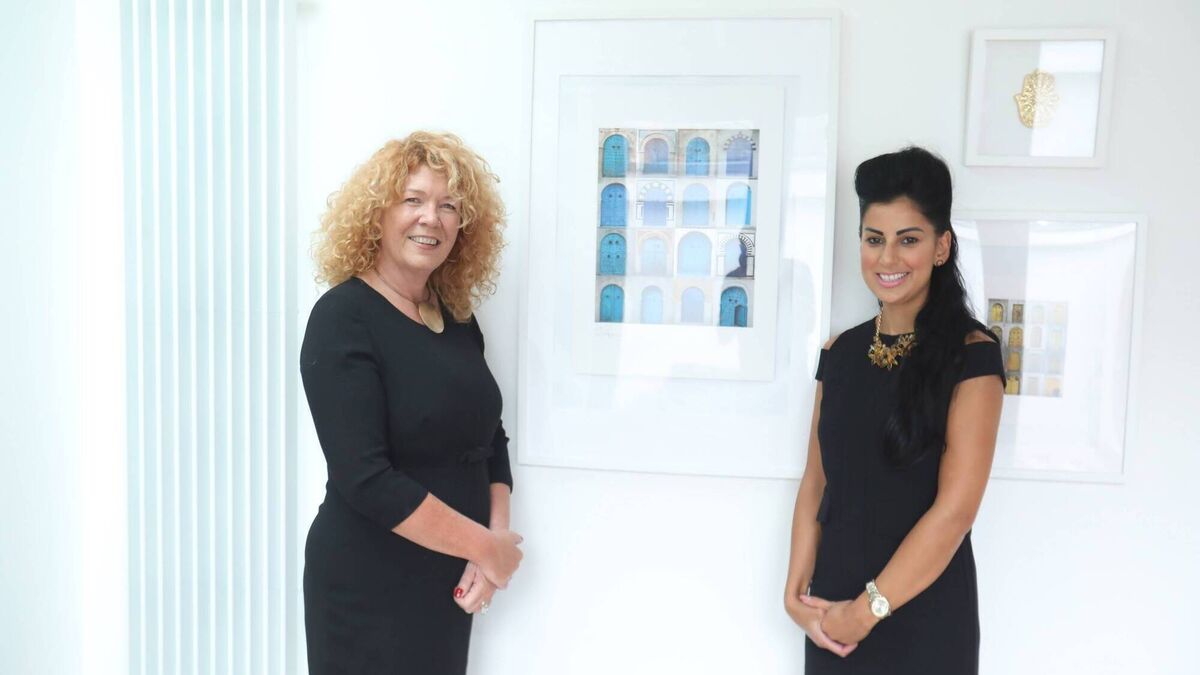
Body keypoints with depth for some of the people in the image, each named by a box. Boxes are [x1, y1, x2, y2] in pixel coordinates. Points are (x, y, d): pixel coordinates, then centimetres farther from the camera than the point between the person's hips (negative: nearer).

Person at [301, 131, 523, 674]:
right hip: (369, 585, -6)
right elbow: (364, 478, -23)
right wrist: (486, 546, -17)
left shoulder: (457, 317, 4)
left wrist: (494, 539, -8)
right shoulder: (343, 319, -16)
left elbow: (489, 439, 7)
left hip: (447, 578, 6)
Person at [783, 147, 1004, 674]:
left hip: (924, 616, -4)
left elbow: (955, 509, -16)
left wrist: (868, 610, -13)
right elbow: (816, 481, 4)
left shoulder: (970, 355, -11)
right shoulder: (841, 352, 3)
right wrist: (797, 591, -4)